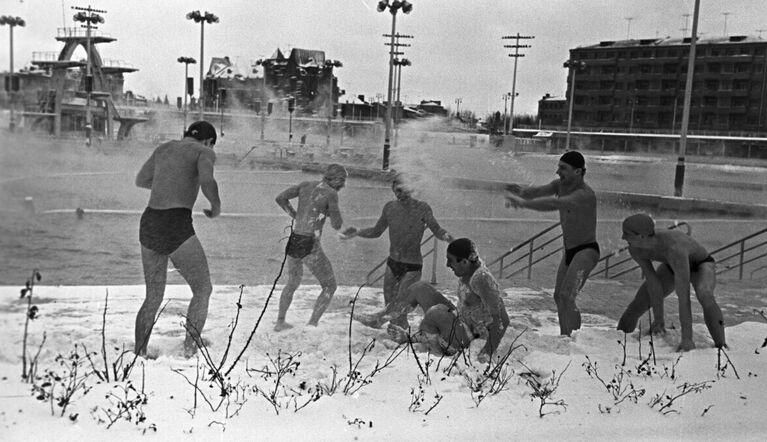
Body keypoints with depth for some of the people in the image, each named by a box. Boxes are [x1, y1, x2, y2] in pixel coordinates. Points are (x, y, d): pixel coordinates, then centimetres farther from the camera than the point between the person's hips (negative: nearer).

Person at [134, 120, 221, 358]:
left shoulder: (164, 148, 21)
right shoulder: (204, 152, 2)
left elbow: (141, 180, 34)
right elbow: (207, 182, -18)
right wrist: (216, 207, 1)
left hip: (149, 225, 6)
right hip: (177, 228, -6)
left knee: (153, 297, 19)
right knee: (203, 290, 10)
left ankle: (139, 355, 15)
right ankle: (190, 349, 2)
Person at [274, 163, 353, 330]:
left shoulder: (306, 185, 10)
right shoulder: (331, 193, -8)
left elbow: (280, 198, 7)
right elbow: (336, 225, -6)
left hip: (292, 242, 7)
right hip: (310, 247, -7)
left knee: (293, 283, 30)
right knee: (330, 287, 11)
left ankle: (280, 322, 38)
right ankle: (311, 326, 6)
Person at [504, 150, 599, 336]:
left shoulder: (585, 194, -26)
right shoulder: (560, 185, 0)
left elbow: (554, 204, -40)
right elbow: (538, 191, -14)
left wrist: (522, 202, -43)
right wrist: (521, 192, -37)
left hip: (586, 251, -9)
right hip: (569, 251, 10)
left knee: (566, 297, -24)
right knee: (558, 296, 19)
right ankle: (564, 337, 35)